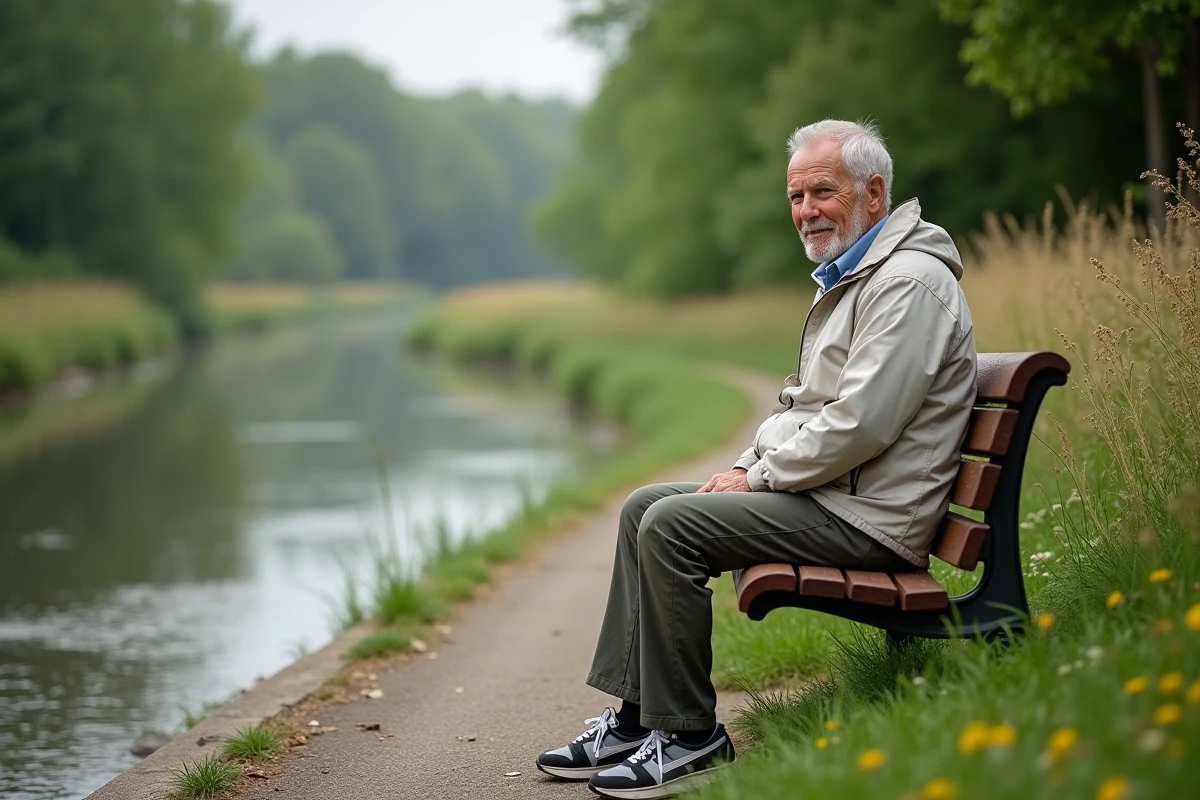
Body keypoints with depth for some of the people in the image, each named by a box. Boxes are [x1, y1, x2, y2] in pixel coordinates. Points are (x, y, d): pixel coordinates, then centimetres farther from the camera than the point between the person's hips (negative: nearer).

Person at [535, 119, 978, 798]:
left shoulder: (908, 281, -16)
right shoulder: (850, 277, 19)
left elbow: (859, 424, -24)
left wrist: (759, 476, -13)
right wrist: (750, 464, 6)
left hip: (865, 518, -11)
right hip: (821, 493, 11)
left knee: (673, 526, -19)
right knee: (645, 507, 9)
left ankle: (690, 736, -11)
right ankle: (636, 717, 8)